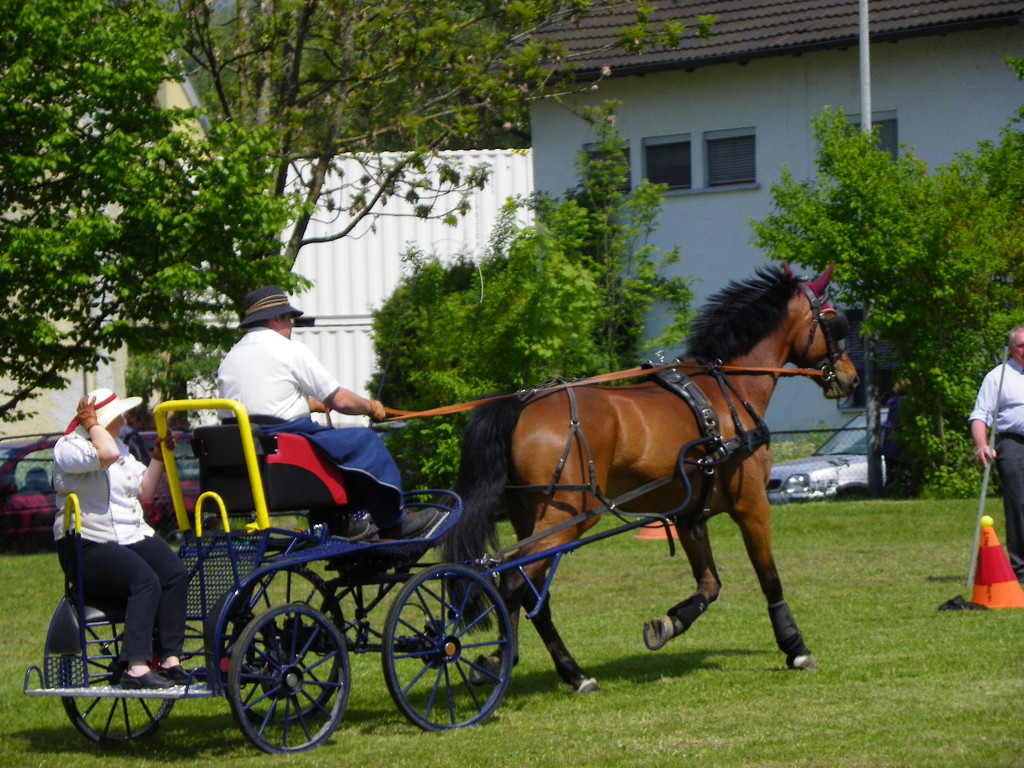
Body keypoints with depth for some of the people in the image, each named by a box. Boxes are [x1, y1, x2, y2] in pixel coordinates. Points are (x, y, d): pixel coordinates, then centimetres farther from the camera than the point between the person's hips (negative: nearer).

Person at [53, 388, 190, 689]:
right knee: (145, 580, -31)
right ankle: (136, 668, -37)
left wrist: (159, 457, 16)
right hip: (88, 548, -8)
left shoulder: (121, 447, 22)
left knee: (176, 574, -18)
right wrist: (92, 424, -13)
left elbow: (143, 492, 24)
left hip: (133, 537, 8)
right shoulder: (69, 447, -7)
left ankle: (170, 660, -22)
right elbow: (107, 454, -28)